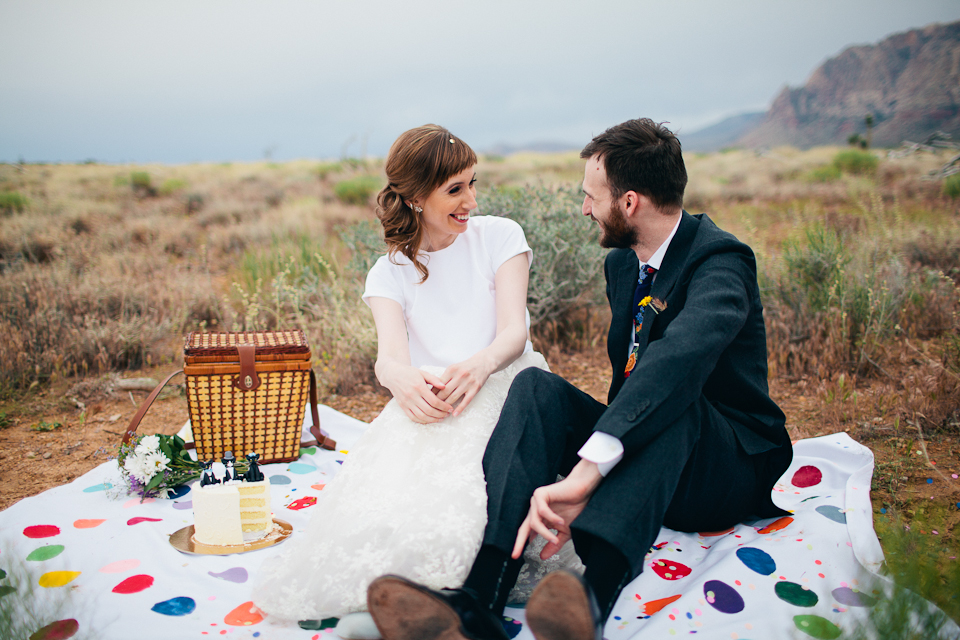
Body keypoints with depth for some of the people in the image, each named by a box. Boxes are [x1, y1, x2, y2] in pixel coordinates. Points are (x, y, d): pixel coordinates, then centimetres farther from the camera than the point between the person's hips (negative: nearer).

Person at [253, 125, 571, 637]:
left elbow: (514, 332, -4)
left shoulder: (499, 235, 9)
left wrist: (480, 365, -31)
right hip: (427, 401, 2)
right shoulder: (390, 272, 12)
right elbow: (389, 355, -8)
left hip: (501, 388, -1)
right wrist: (402, 378, -37)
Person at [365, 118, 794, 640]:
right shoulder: (621, 262, 9)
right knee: (536, 386, -20)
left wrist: (587, 468, -49)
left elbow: (681, 355, -39)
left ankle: (595, 596, -57)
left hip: (728, 470, -6)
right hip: (632, 454, 6)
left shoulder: (721, 260, -17)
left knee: (671, 398, -37)